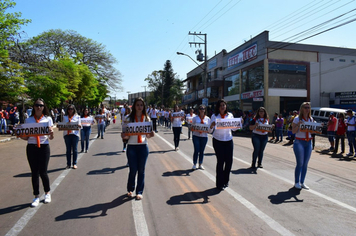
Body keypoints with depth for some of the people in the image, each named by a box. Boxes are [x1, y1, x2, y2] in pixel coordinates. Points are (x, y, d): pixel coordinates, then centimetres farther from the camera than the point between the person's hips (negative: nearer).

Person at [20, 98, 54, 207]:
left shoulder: (48, 119, 2)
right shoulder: (28, 120, 7)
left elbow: (51, 137, 0)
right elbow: (26, 137, 10)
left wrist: (51, 133, -22)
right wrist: (21, 136, -11)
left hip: (44, 147, -2)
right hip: (31, 148, 2)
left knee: (43, 172, 1)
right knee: (34, 173, 7)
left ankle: (47, 193, 25)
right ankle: (36, 196, 22)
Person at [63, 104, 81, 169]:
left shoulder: (77, 117, 10)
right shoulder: (65, 117, 14)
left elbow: (79, 125, 7)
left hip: (75, 134, -1)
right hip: (66, 134, 2)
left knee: (75, 149, 1)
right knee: (68, 149, 5)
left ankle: (74, 163, 9)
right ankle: (68, 164, 13)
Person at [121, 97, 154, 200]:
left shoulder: (146, 118, 6)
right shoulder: (129, 118, 0)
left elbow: (147, 135, 10)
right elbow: (126, 135, 1)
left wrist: (151, 135, -11)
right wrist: (124, 136, -21)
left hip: (143, 146, 1)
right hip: (131, 146, -1)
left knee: (141, 170, 7)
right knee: (133, 170, 3)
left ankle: (139, 192, 23)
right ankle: (130, 189, 30)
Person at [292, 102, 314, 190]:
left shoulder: (311, 119, 10)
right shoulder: (297, 119, -6)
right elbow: (293, 131, -8)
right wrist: (298, 124, -23)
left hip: (309, 142, 5)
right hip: (299, 142, -5)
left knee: (305, 163, 8)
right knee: (300, 163, -5)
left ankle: (302, 182, 19)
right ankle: (296, 182, 9)